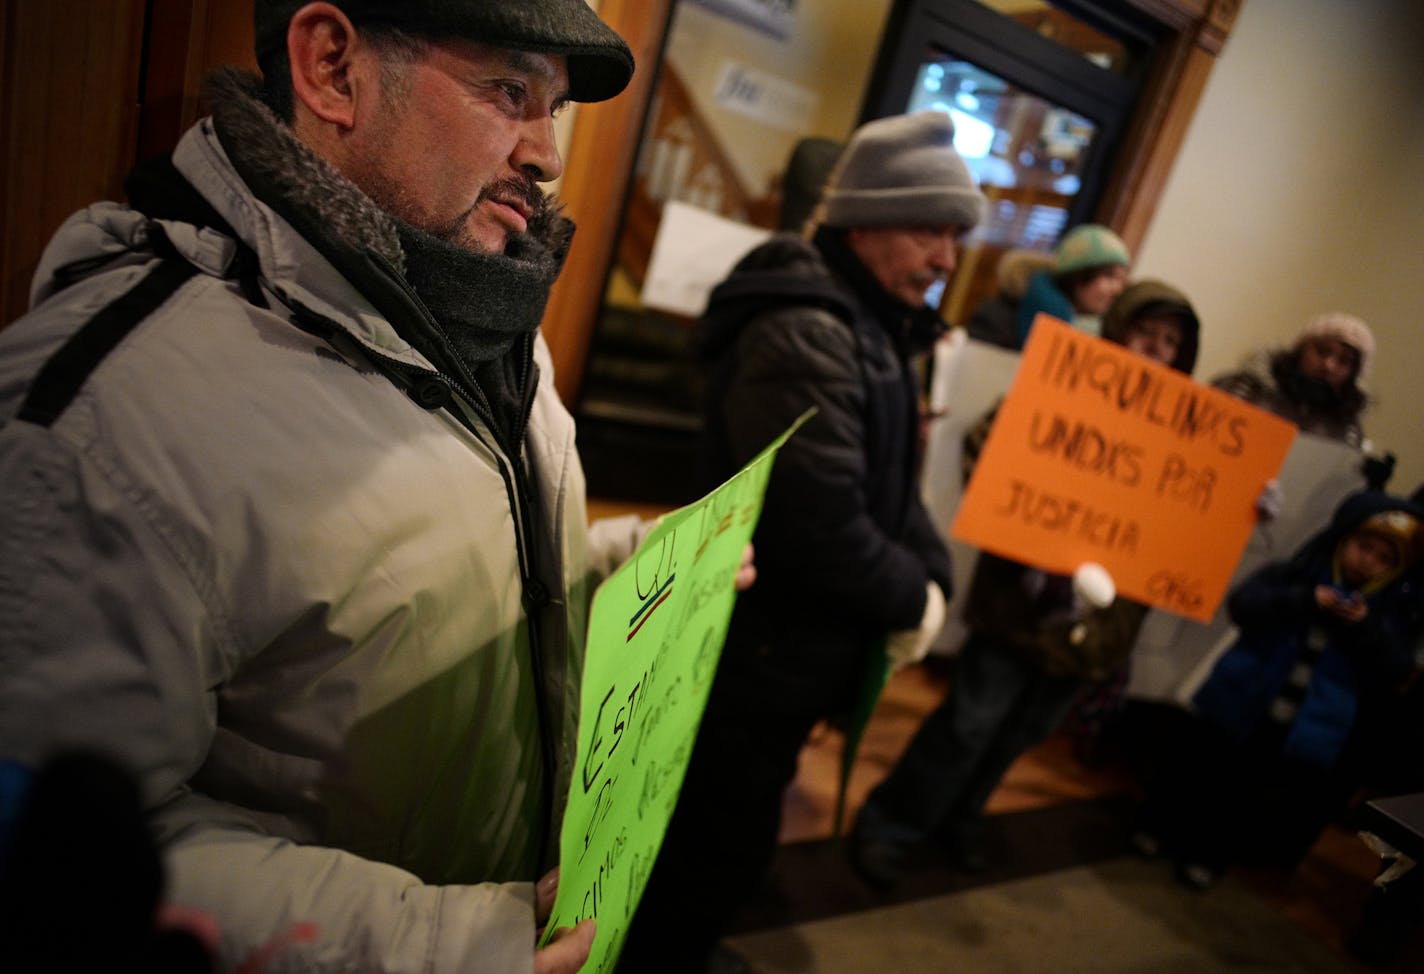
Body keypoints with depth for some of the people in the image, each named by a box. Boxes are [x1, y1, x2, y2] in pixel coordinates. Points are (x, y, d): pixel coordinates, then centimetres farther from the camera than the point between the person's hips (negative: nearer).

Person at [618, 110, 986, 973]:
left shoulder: (872, 327, 11)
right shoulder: (805, 332, -23)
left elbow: (889, 486, 13)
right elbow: (819, 522, -30)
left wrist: (933, 573, -4)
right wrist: (911, 597, -14)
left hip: (790, 645, 10)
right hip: (757, 651, -10)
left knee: (724, 833, 27)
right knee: (724, 843, 8)